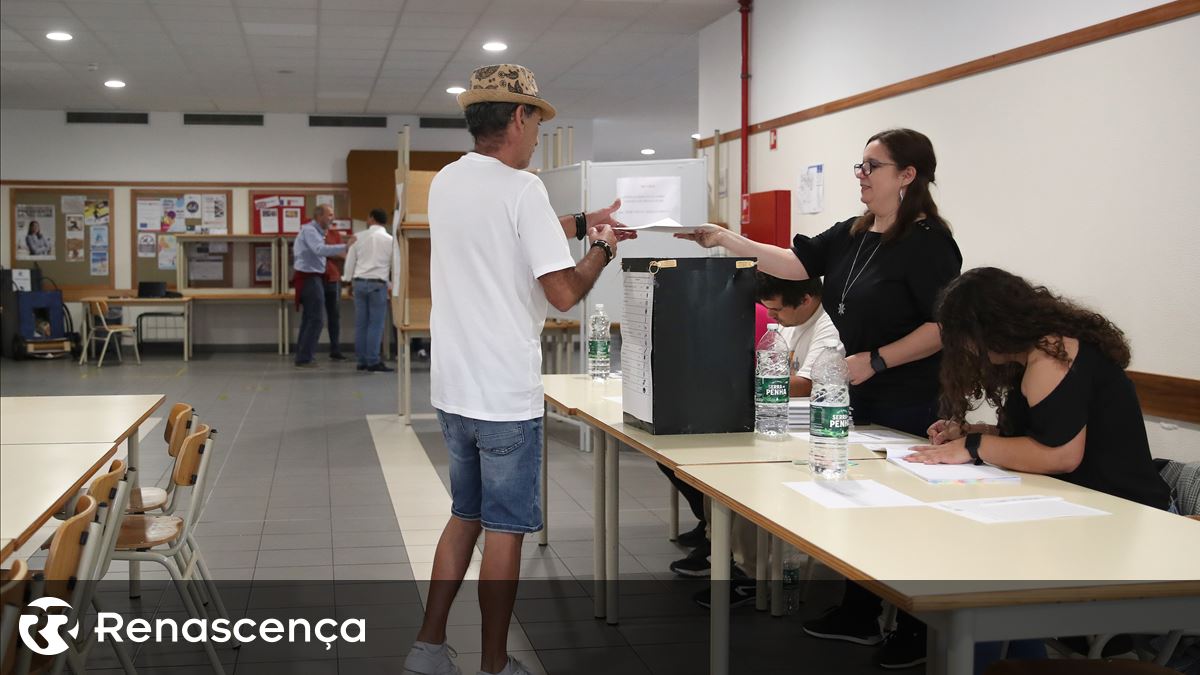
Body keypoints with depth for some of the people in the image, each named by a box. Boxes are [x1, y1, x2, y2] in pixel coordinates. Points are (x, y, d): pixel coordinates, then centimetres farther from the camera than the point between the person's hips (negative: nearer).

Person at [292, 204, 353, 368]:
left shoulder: (315, 231, 17)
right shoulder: (309, 230, -16)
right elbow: (320, 249, -32)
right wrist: (345, 247, -37)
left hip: (311, 278, 11)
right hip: (309, 278, -11)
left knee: (309, 318, 14)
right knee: (316, 319, -9)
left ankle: (302, 357, 20)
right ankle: (304, 359, -6)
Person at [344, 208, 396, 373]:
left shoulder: (359, 238, 4)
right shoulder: (390, 240, 0)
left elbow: (350, 262, 7)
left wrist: (349, 282, 18)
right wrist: (394, 285, 15)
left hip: (359, 282, 3)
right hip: (378, 284, -3)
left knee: (360, 323, 7)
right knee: (376, 324, -3)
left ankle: (361, 360, 11)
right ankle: (373, 362, -6)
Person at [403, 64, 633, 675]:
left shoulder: (444, 183, 8)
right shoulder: (521, 189, -16)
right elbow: (564, 293, -16)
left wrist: (581, 224, 25)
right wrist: (601, 249, 2)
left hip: (452, 388, 8)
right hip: (505, 394, -7)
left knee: (465, 516, 20)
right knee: (504, 531, 4)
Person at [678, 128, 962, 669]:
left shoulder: (926, 242, -14)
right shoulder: (851, 235, 10)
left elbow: (942, 328, -19)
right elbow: (793, 263, 2)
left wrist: (874, 360, -23)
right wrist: (725, 240, -7)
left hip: (909, 407, -8)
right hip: (858, 400, 8)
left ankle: (918, 633, 18)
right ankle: (858, 615, 31)